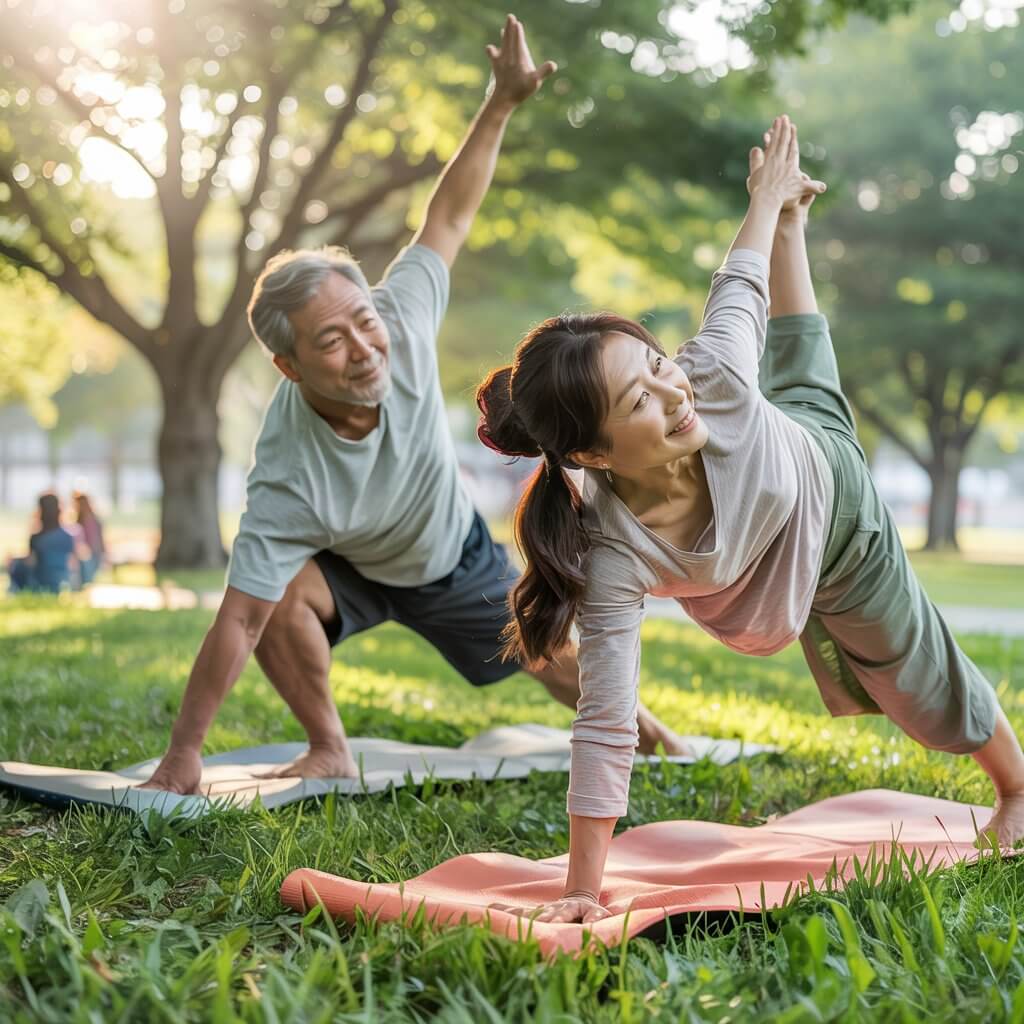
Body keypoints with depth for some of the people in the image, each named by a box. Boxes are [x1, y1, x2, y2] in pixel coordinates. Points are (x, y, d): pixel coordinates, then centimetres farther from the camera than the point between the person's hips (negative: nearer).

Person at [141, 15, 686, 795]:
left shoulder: (401, 322, -35)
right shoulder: (289, 481, -42)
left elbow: (447, 219, -20)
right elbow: (239, 622, -39)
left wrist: (502, 103, -22)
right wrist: (183, 754, -37)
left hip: (453, 557, 3)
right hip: (351, 568, -3)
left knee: (559, 661, 12)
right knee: (279, 593, -33)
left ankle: (642, 729, 42)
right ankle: (331, 752, -9)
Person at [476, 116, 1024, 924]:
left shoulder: (713, 378, -46)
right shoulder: (615, 557, -46)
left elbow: (740, 287, -24)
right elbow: (605, 732, -44)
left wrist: (771, 201, -5)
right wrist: (582, 890, -43)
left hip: (831, 495, 0)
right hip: (763, 569, 0)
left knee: (921, 669, 23)